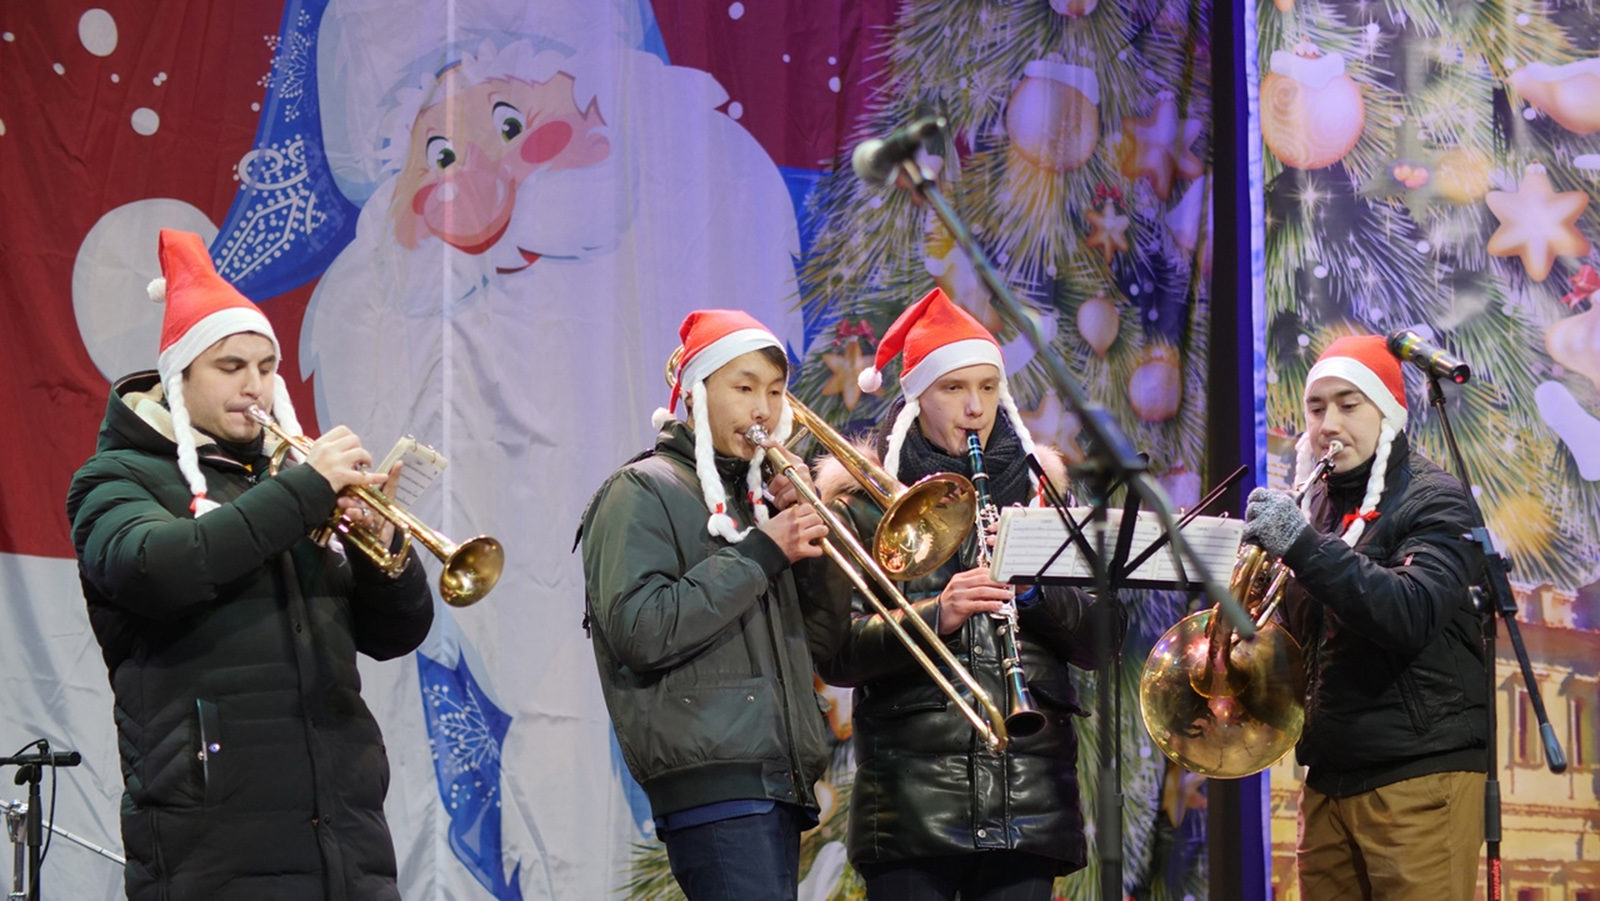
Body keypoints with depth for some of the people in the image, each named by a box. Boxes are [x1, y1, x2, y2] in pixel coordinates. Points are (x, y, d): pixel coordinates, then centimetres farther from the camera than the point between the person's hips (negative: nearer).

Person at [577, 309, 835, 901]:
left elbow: (822, 632, 18)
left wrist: (804, 533, 3)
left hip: (779, 779, 8)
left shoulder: (752, 495, 22)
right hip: (713, 778, -8)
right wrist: (760, 554, -12)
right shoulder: (647, 490, -1)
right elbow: (641, 633, -16)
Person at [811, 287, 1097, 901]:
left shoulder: (1038, 485, 14)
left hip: (1028, 796, 2)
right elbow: (834, 654, -5)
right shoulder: (862, 494, 5)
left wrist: (1037, 586, -10)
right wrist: (935, 615, -20)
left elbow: (1098, 643, 9)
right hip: (911, 792, -2)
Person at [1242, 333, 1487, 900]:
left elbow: (1411, 614, -21)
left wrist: (1304, 546, -27)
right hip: (1328, 778, 6)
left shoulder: (1433, 502, -4)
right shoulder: (1315, 505, 15)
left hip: (1419, 774, -6)